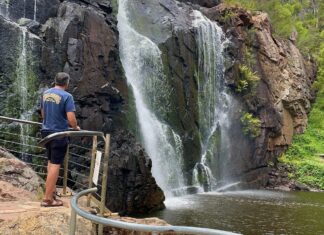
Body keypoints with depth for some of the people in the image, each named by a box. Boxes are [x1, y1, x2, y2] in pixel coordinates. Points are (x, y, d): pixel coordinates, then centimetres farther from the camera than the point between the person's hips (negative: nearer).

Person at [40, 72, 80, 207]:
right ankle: (47, 198, 1)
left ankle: (51, 189, 33)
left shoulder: (45, 93, 6)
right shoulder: (67, 96, -15)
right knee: (55, 165, -2)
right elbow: (71, 119, -20)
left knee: (51, 162, 22)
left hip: (46, 131, 7)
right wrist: (76, 127, 1)